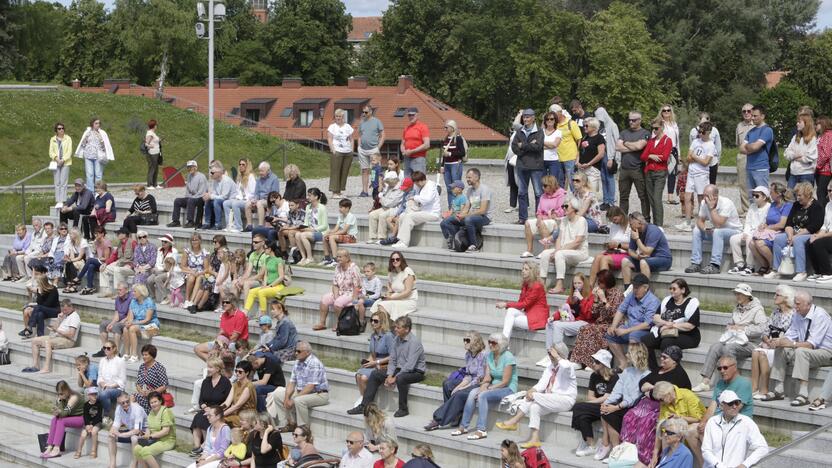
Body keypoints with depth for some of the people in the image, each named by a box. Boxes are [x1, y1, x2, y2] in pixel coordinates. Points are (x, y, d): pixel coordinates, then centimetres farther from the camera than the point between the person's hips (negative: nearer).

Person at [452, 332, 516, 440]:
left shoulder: (508, 357, -15)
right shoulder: (489, 355, 8)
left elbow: (505, 382, -17)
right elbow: (487, 377, 5)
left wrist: (488, 389, -18)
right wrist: (483, 387, -16)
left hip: (508, 389, -7)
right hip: (494, 386, 7)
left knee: (483, 396, -30)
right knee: (472, 393, -18)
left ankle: (481, 430, -31)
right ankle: (463, 426, -15)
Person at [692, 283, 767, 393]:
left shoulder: (757, 309, -2)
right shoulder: (737, 309, 22)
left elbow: (761, 329, -15)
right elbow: (729, 324, 33)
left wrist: (743, 328, -13)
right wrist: (730, 327, 8)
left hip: (749, 343, -7)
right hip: (734, 340, 7)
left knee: (728, 348, -34)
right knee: (714, 348, -19)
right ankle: (705, 381, -23)